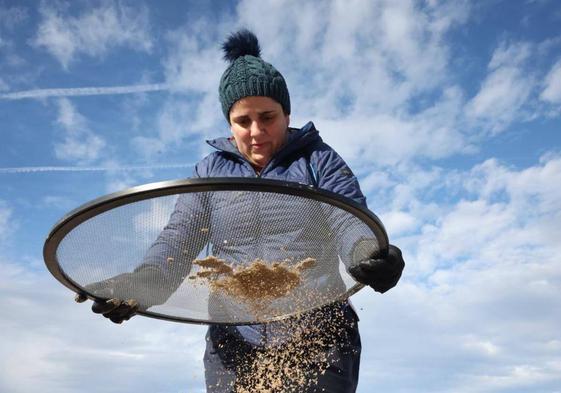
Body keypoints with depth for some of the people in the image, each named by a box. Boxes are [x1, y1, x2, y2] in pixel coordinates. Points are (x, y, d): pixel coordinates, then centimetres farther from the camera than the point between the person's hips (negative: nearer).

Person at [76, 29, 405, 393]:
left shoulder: (320, 160, 6)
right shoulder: (211, 171, 12)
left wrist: (377, 260, -30)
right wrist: (140, 283, -19)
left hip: (318, 337, -1)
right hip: (236, 339, 2)